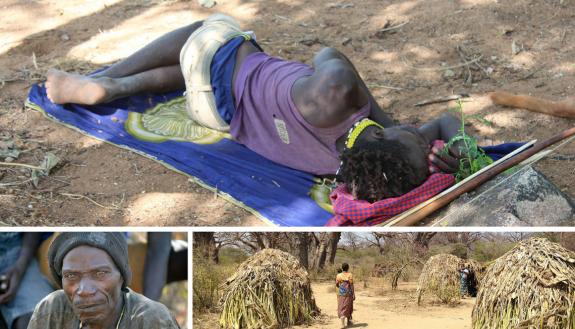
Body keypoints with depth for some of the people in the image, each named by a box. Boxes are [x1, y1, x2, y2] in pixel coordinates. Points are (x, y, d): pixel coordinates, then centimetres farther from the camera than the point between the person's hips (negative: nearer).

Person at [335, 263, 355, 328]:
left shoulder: (338, 275, -2)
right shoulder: (350, 275, -7)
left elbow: (336, 285, 4)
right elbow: (351, 285, -10)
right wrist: (354, 294, -6)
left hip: (341, 293, 1)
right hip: (348, 293, -1)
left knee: (342, 308, 2)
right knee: (348, 307, 17)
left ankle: (343, 324, -10)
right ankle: (348, 322, 28)